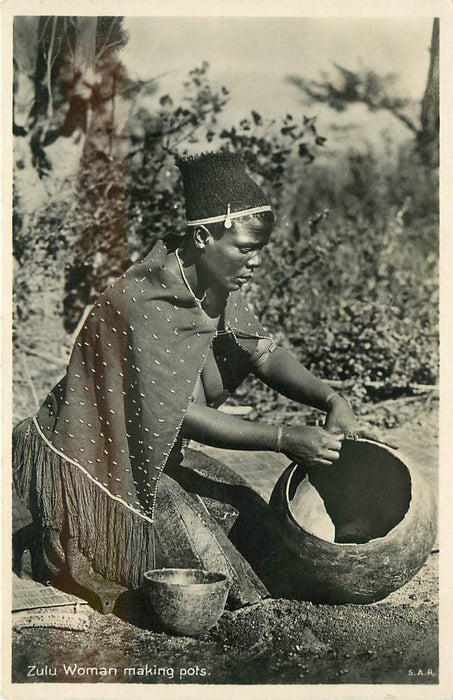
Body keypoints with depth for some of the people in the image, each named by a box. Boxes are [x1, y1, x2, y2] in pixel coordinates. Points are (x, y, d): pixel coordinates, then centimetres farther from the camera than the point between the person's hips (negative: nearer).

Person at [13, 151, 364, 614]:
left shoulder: (216, 288, -3)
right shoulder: (143, 302, -29)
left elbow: (264, 354, -3)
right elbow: (182, 415, -29)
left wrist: (331, 400, -19)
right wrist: (283, 439, -30)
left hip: (155, 452, 9)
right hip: (96, 465, -8)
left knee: (256, 524, 4)